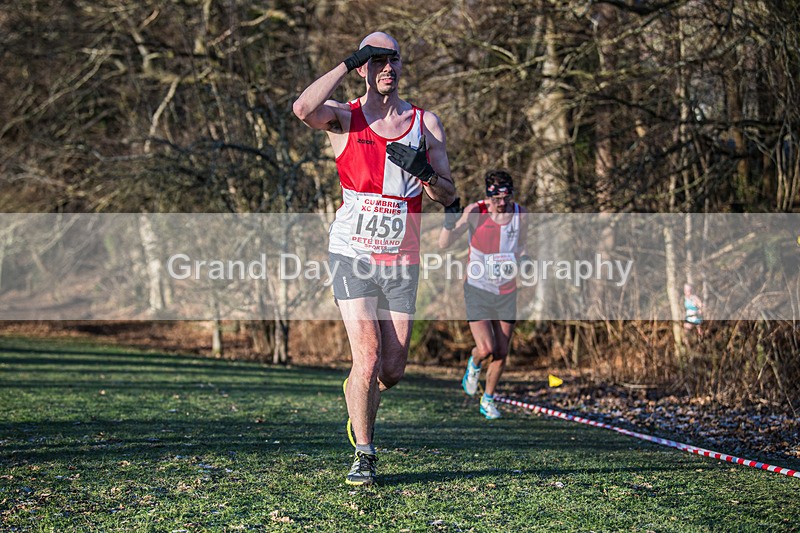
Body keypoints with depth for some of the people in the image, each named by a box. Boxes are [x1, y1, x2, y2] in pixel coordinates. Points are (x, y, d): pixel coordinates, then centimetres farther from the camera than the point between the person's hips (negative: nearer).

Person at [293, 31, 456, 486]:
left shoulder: (426, 123, 8)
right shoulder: (344, 118, 0)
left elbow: (448, 195, 8)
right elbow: (303, 109, -24)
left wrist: (424, 172, -13)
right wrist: (348, 64, -17)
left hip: (402, 261, 3)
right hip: (353, 255, -3)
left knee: (393, 370, 6)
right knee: (368, 359, -13)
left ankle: (361, 398, 41)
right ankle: (364, 455, 3)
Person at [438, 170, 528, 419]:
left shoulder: (520, 213, -6)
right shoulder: (475, 212, -16)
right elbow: (444, 244, -18)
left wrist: (524, 259, -9)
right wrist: (450, 222, -36)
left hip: (507, 293, 3)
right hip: (478, 290, -3)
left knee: (501, 353, 5)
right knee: (486, 349, -15)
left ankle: (488, 401, 27)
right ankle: (474, 363, 23)